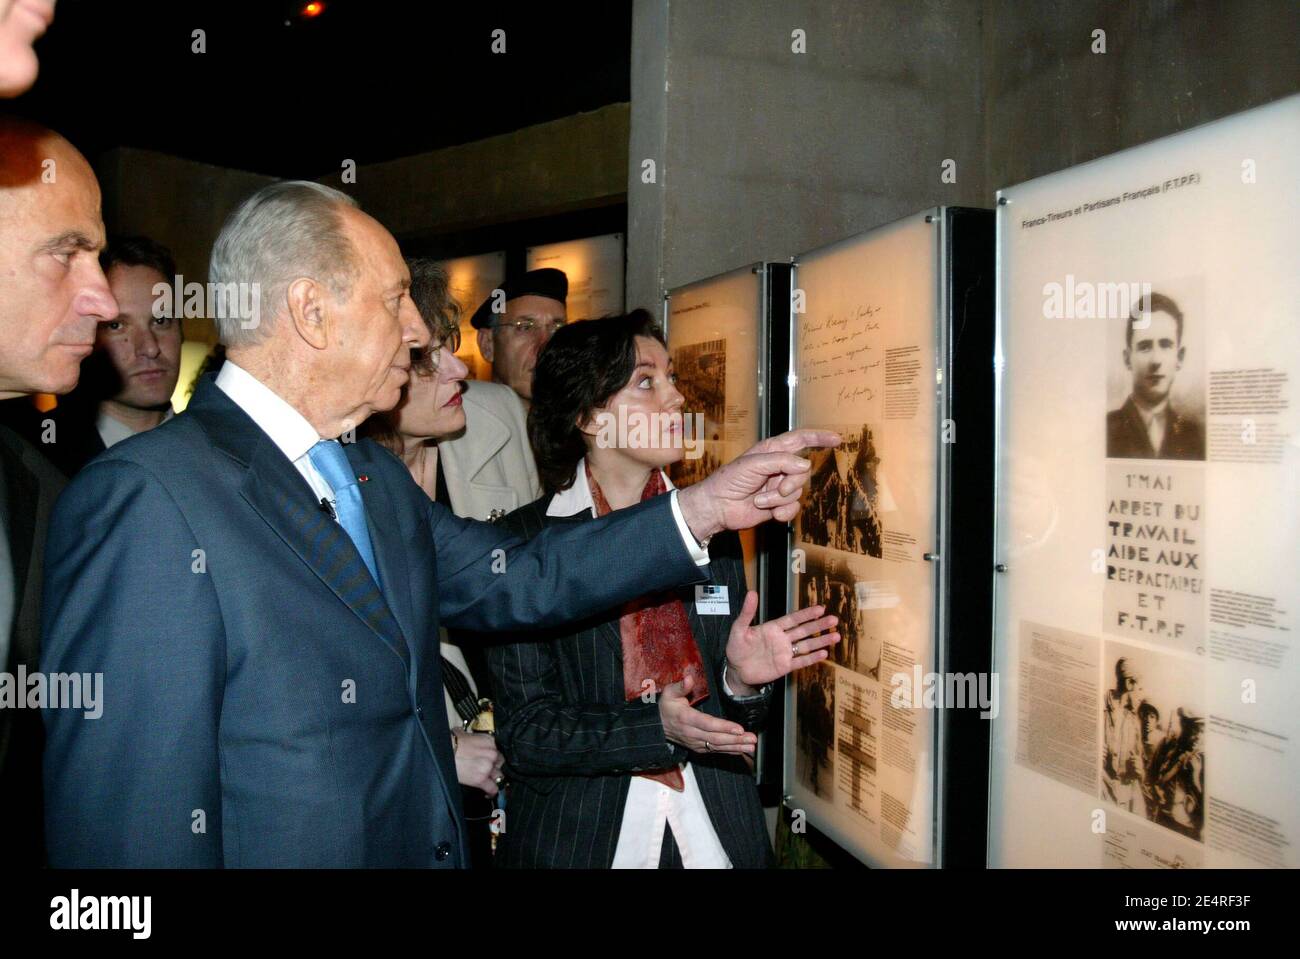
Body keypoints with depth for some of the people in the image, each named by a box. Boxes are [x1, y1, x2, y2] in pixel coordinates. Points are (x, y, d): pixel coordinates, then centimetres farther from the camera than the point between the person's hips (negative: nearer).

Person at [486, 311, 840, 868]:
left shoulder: (713, 528, 0)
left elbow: (728, 718, 7)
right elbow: (523, 730, -11)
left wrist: (744, 682, -14)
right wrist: (657, 728, -23)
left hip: (716, 832, 3)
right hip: (577, 839, -3)